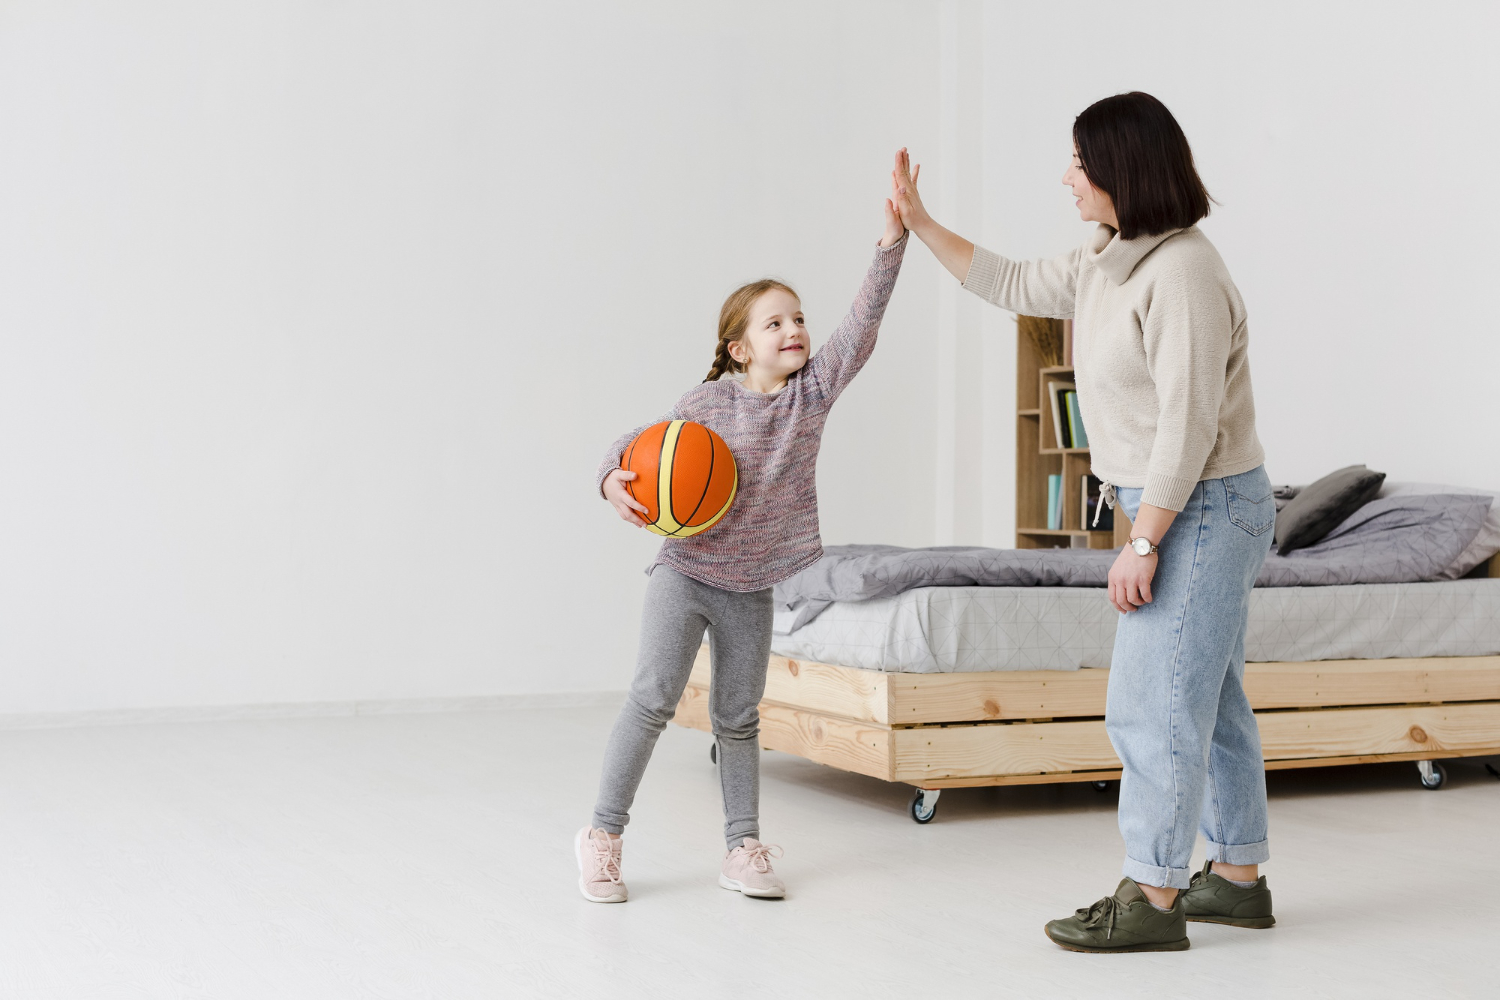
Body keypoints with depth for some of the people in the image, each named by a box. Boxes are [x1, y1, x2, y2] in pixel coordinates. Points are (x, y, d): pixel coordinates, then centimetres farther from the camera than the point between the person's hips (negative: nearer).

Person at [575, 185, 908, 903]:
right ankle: (603, 836, 0)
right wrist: (614, 480, -24)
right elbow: (638, 444, -2)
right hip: (686, 571, -4)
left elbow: (862, 324, -11)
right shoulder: (709, 402, -9)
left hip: (751, 586, 4)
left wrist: (892, 238, -19)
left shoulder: (814, 388, -1)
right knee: (653, 697, -11)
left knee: (738, 716, 11)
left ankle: (743, 848, 17)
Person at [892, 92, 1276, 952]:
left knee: (1154, 704, -5)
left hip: (1204, 510, -10)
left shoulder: (1182, 273, -22)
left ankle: (1153, 900, 3)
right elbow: (1015, 286, 24)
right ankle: (1238, 879, 26)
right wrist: (920, 225, 20)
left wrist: (1142, 543, -22)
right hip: (1178, 507, 10)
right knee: (1209, 699, 15)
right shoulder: (1110, 261, 8)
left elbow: (1188, 425, -24)